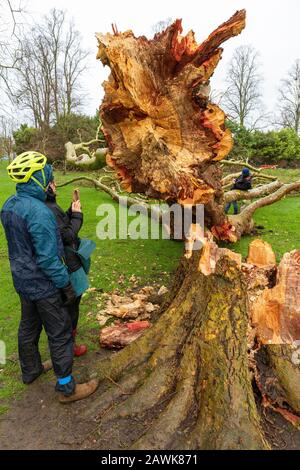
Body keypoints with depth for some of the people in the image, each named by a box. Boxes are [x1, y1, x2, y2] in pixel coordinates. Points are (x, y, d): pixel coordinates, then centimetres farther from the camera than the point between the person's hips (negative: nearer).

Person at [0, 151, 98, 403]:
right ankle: (67, 388, 20)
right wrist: (66, 285, -16)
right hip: (43, 285, -9)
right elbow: (48, 257, -26)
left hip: (22, 280, 9)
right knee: (60, 334, 5)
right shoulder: (39, 212, -27)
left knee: (28, 327, 24)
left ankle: (30, 370, 45)